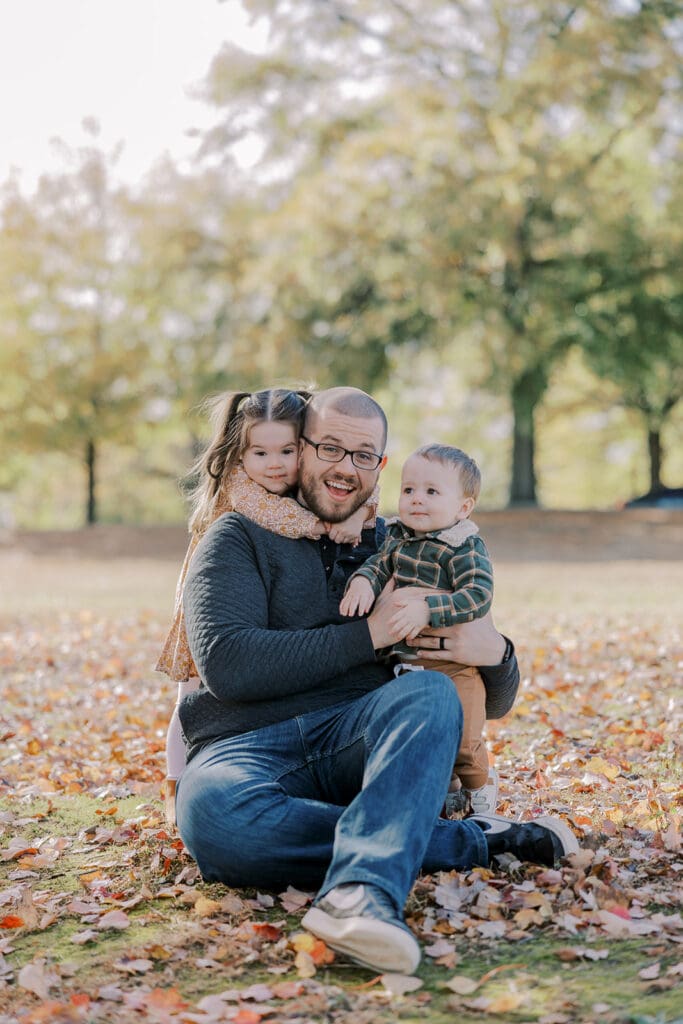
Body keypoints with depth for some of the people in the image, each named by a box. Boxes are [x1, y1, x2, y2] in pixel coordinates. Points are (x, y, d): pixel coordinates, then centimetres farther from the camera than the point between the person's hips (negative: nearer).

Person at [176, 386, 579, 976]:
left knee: (430, 692, -29)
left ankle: (359, 895, -50)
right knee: (211, 812, -37)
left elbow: (493, 704, 21)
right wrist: (368, 635, -9)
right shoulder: (239, 539, 10)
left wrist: (495, 654, -5)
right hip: (245, 747, -2)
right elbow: (226, 664, -10)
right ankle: (479, 840, -27)